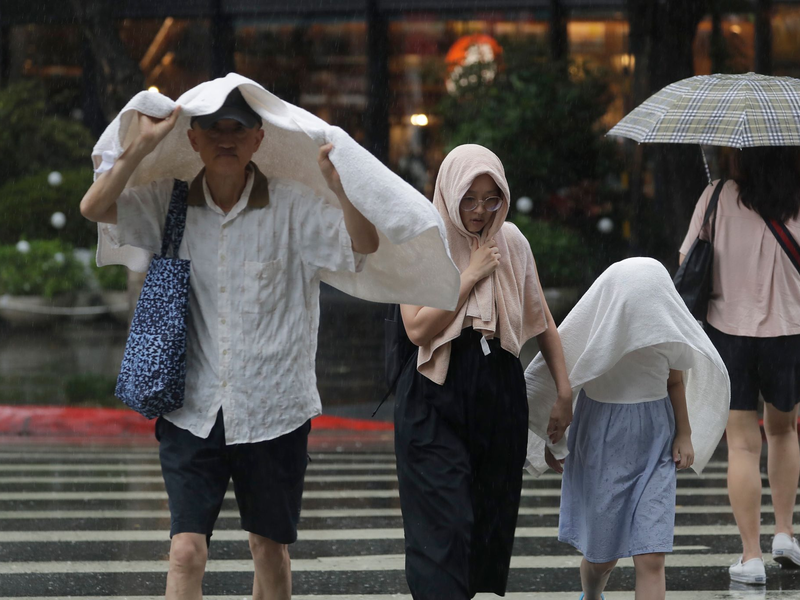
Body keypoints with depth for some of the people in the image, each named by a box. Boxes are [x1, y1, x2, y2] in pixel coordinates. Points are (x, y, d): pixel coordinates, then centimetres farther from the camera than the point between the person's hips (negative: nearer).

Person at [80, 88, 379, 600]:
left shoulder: (290, 206, -4)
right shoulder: (169, 204, 2)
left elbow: (364, 243, -13)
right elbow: (95, 207, -9)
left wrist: (341, 182, -30)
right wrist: (145, 144, -18)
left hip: (273, 412, 0)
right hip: (193, 411, 0)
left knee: (270, 547, 13)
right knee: (186, 550, -12)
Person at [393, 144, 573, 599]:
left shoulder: (512, 242, 7)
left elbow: (543, 323, 14)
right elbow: (418, 328, -15)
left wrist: (565, 394, 10)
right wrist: (470, 276, -13)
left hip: (500, 395, 4)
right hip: (436, 401, -4)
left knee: (495, 523, 5)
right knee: (444, 526, -12)